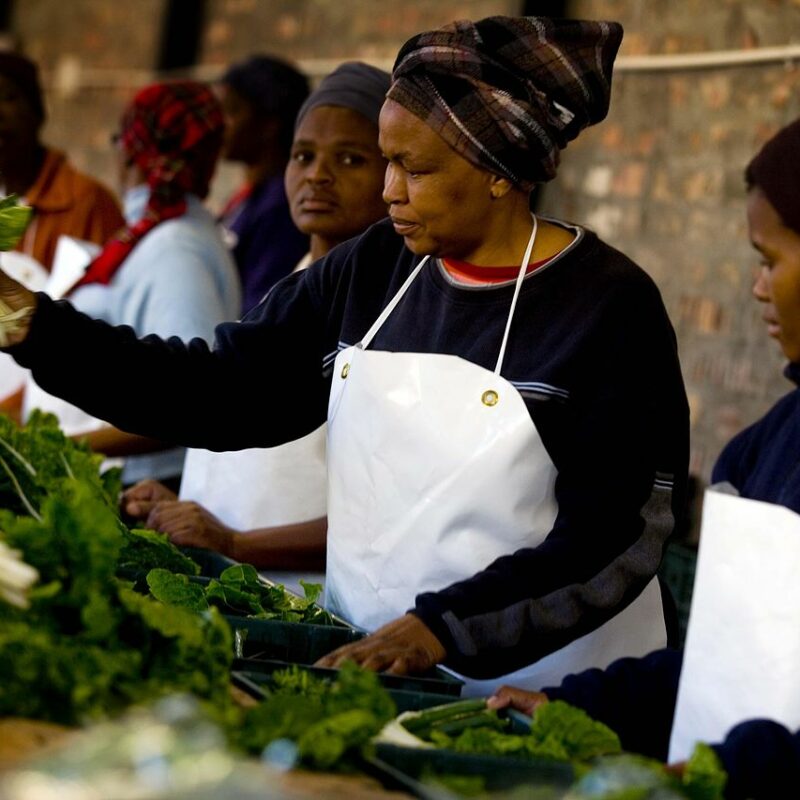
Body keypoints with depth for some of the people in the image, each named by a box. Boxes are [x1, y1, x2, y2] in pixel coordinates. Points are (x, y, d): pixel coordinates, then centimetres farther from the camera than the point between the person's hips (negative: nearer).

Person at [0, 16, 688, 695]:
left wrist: (442, 629, -24)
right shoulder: (372, 269, 8)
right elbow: (221, 391, 6)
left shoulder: (611, 308, -9)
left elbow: (613, 539, -14)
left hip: (533, 692, -6)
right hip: (361, 661, 6)